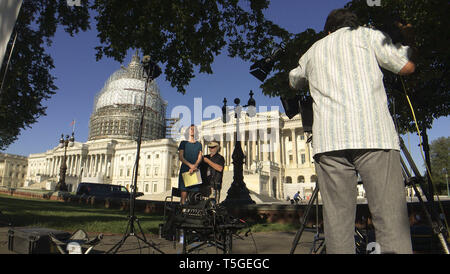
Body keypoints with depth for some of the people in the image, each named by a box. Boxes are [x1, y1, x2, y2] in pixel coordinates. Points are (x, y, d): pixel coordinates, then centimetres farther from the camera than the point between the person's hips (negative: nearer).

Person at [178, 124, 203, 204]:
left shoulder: (199, 144, 16)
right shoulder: (183, 143, 10)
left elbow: (200, 157, 5)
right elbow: (181, 157, 0)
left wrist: (195, 166, -15)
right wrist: (190, 165, -14)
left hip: (195, 171, 2)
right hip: (185, 170, -2)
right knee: (184, 193, -7)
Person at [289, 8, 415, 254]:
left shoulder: (312, 51, 25)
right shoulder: (368, 35, 18)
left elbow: (293, 82, 40)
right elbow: (407, 67, 16)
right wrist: (404, 47, 35)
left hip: (328, 140, 2)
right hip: (374, 135, -1)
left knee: (337, 221, 2)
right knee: (391, 219, -1)